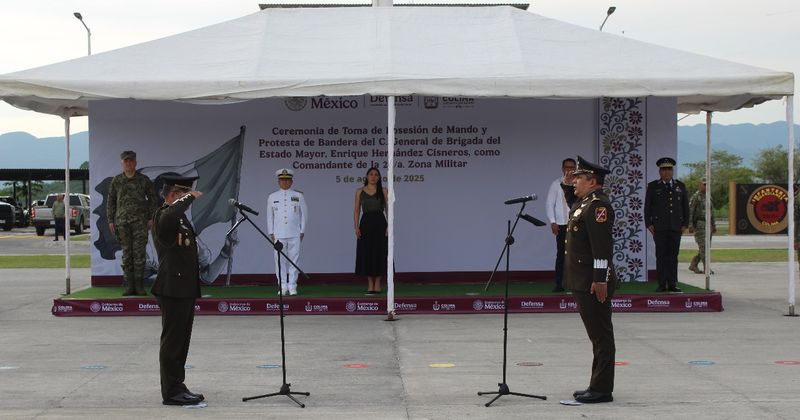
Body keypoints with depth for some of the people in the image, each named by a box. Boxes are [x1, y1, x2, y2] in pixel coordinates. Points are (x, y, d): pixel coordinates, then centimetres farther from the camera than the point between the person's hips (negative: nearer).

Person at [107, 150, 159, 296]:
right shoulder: (116, 181, 8)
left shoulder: (144, 180, 5)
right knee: (126, 253, 3)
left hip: (140, 221, -1)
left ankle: (139, 286, 0)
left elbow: (153, 199, 7)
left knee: (139, 253, -5)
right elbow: (110, 201, 11)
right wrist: (110, 220, 4)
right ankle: (129, 286, 6)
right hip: (122, 221, 1)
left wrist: (151, 218, 0)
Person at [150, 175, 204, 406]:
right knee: (172, 341, -5)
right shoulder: (163, 215, -13)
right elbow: (170, 214, -39)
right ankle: (171, 392, -1)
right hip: (173, 289, -10)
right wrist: (189, 198, -24)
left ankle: (177, 387, 20)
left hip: (185, 289, 10)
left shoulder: (180, 218, 19)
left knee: (180, 341, 13)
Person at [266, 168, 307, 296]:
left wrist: (302, 231, 4)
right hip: (278, 235, 1)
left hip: (295, 235, -1)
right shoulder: (272, 197, 10)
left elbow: (304, 214, 9)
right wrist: (271, 233, 6)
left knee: (293, 259, -1)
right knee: (280, 260, -2)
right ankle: (283, 287, 4)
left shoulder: (298, 196, 8)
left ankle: (292, 286, 3)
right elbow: (269, 216, 12)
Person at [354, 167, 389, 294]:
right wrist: (356, 226, -5)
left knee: (379, 253, -2)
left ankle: (377, 284, 6)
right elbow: (356, 210, 6)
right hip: (365, 223, 1)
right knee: (366, 253, 1)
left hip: (380, 223, -1)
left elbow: (388, 209, 3)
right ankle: (370, 284, 8)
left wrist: (389, 225, -8)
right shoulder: (360, 191, 7)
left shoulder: (383, 191, 5)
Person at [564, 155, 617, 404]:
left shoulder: (598, 205, -15)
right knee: (597, 335, 14)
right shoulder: (583, 203, 17)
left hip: (594, 283, -10)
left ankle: (602, 390, 0)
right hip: (582, 281, 10)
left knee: (601, 335, -4)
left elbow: (602, 246, -22)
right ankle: (597, 386, 21)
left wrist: (600, 280, -24)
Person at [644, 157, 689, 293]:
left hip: (676, 227, 2)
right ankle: (662, 284, -2)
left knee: (673, 255, 2)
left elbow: (685, 206, 14)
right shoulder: (653, 186, 7)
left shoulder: (680, 186, 14)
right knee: (661, 255, -4)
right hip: (659, 227, -2)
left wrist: (685, 224, 6)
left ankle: (672, 284, 5)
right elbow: (647, 206, 5)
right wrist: (649, 224, -3)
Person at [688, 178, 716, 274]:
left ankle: (693, 265, 17)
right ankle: (706, 268, -12)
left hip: (708, 225, 8)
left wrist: (714, 225, 18)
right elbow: (689, 211, -11)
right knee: (703, 247, -12)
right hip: (699, 224, -8)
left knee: (705, 248, 7)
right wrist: (690, 226, -18)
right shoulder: (695, 196, -6)